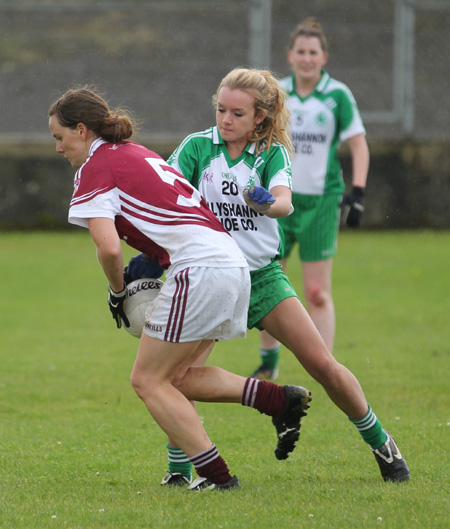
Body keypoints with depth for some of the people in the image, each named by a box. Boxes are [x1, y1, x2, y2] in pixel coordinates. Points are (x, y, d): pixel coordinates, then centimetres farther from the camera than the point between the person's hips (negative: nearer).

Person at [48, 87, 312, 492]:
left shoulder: (94, 169, -4)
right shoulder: (137, 153, 24)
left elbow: (109, 247, -15)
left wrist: (117, 291, 3)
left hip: (200, 268, -9)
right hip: (234, 264, 9)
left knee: (148, 380, 1)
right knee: (175, 377, 16)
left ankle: (216, 475, -4)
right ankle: (280, 400, 5)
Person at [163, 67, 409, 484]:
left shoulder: (272, 153, -1)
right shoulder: (197, 147, -2)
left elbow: (284, 202, -19)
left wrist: (268, 202, -44)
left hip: (262, 274, 1)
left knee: (322, 363, -6)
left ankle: (379, 442, 14)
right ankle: (178, 470, -5)